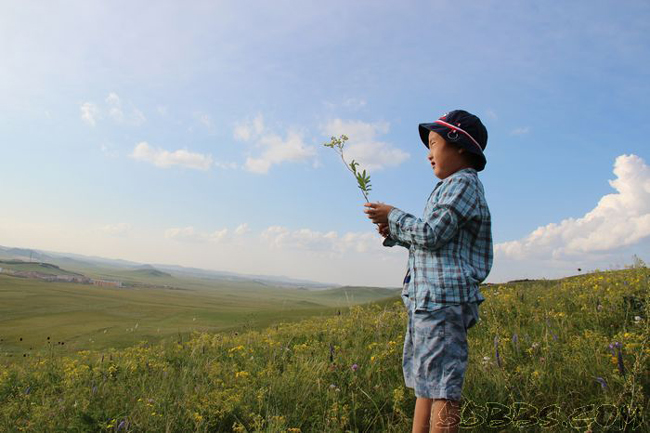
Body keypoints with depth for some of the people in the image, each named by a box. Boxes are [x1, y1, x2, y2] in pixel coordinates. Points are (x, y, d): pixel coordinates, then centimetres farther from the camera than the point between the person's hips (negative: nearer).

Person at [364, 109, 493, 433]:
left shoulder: (464, 183, -6)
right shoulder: (450, 187, 23)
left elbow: (431, 234, -17)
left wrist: (394, 216, -4)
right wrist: (394, 233, 12)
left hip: (443, 299, -10)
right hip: (426, 299, 10)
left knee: (442, 386, -9)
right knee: (425, 382, 13)